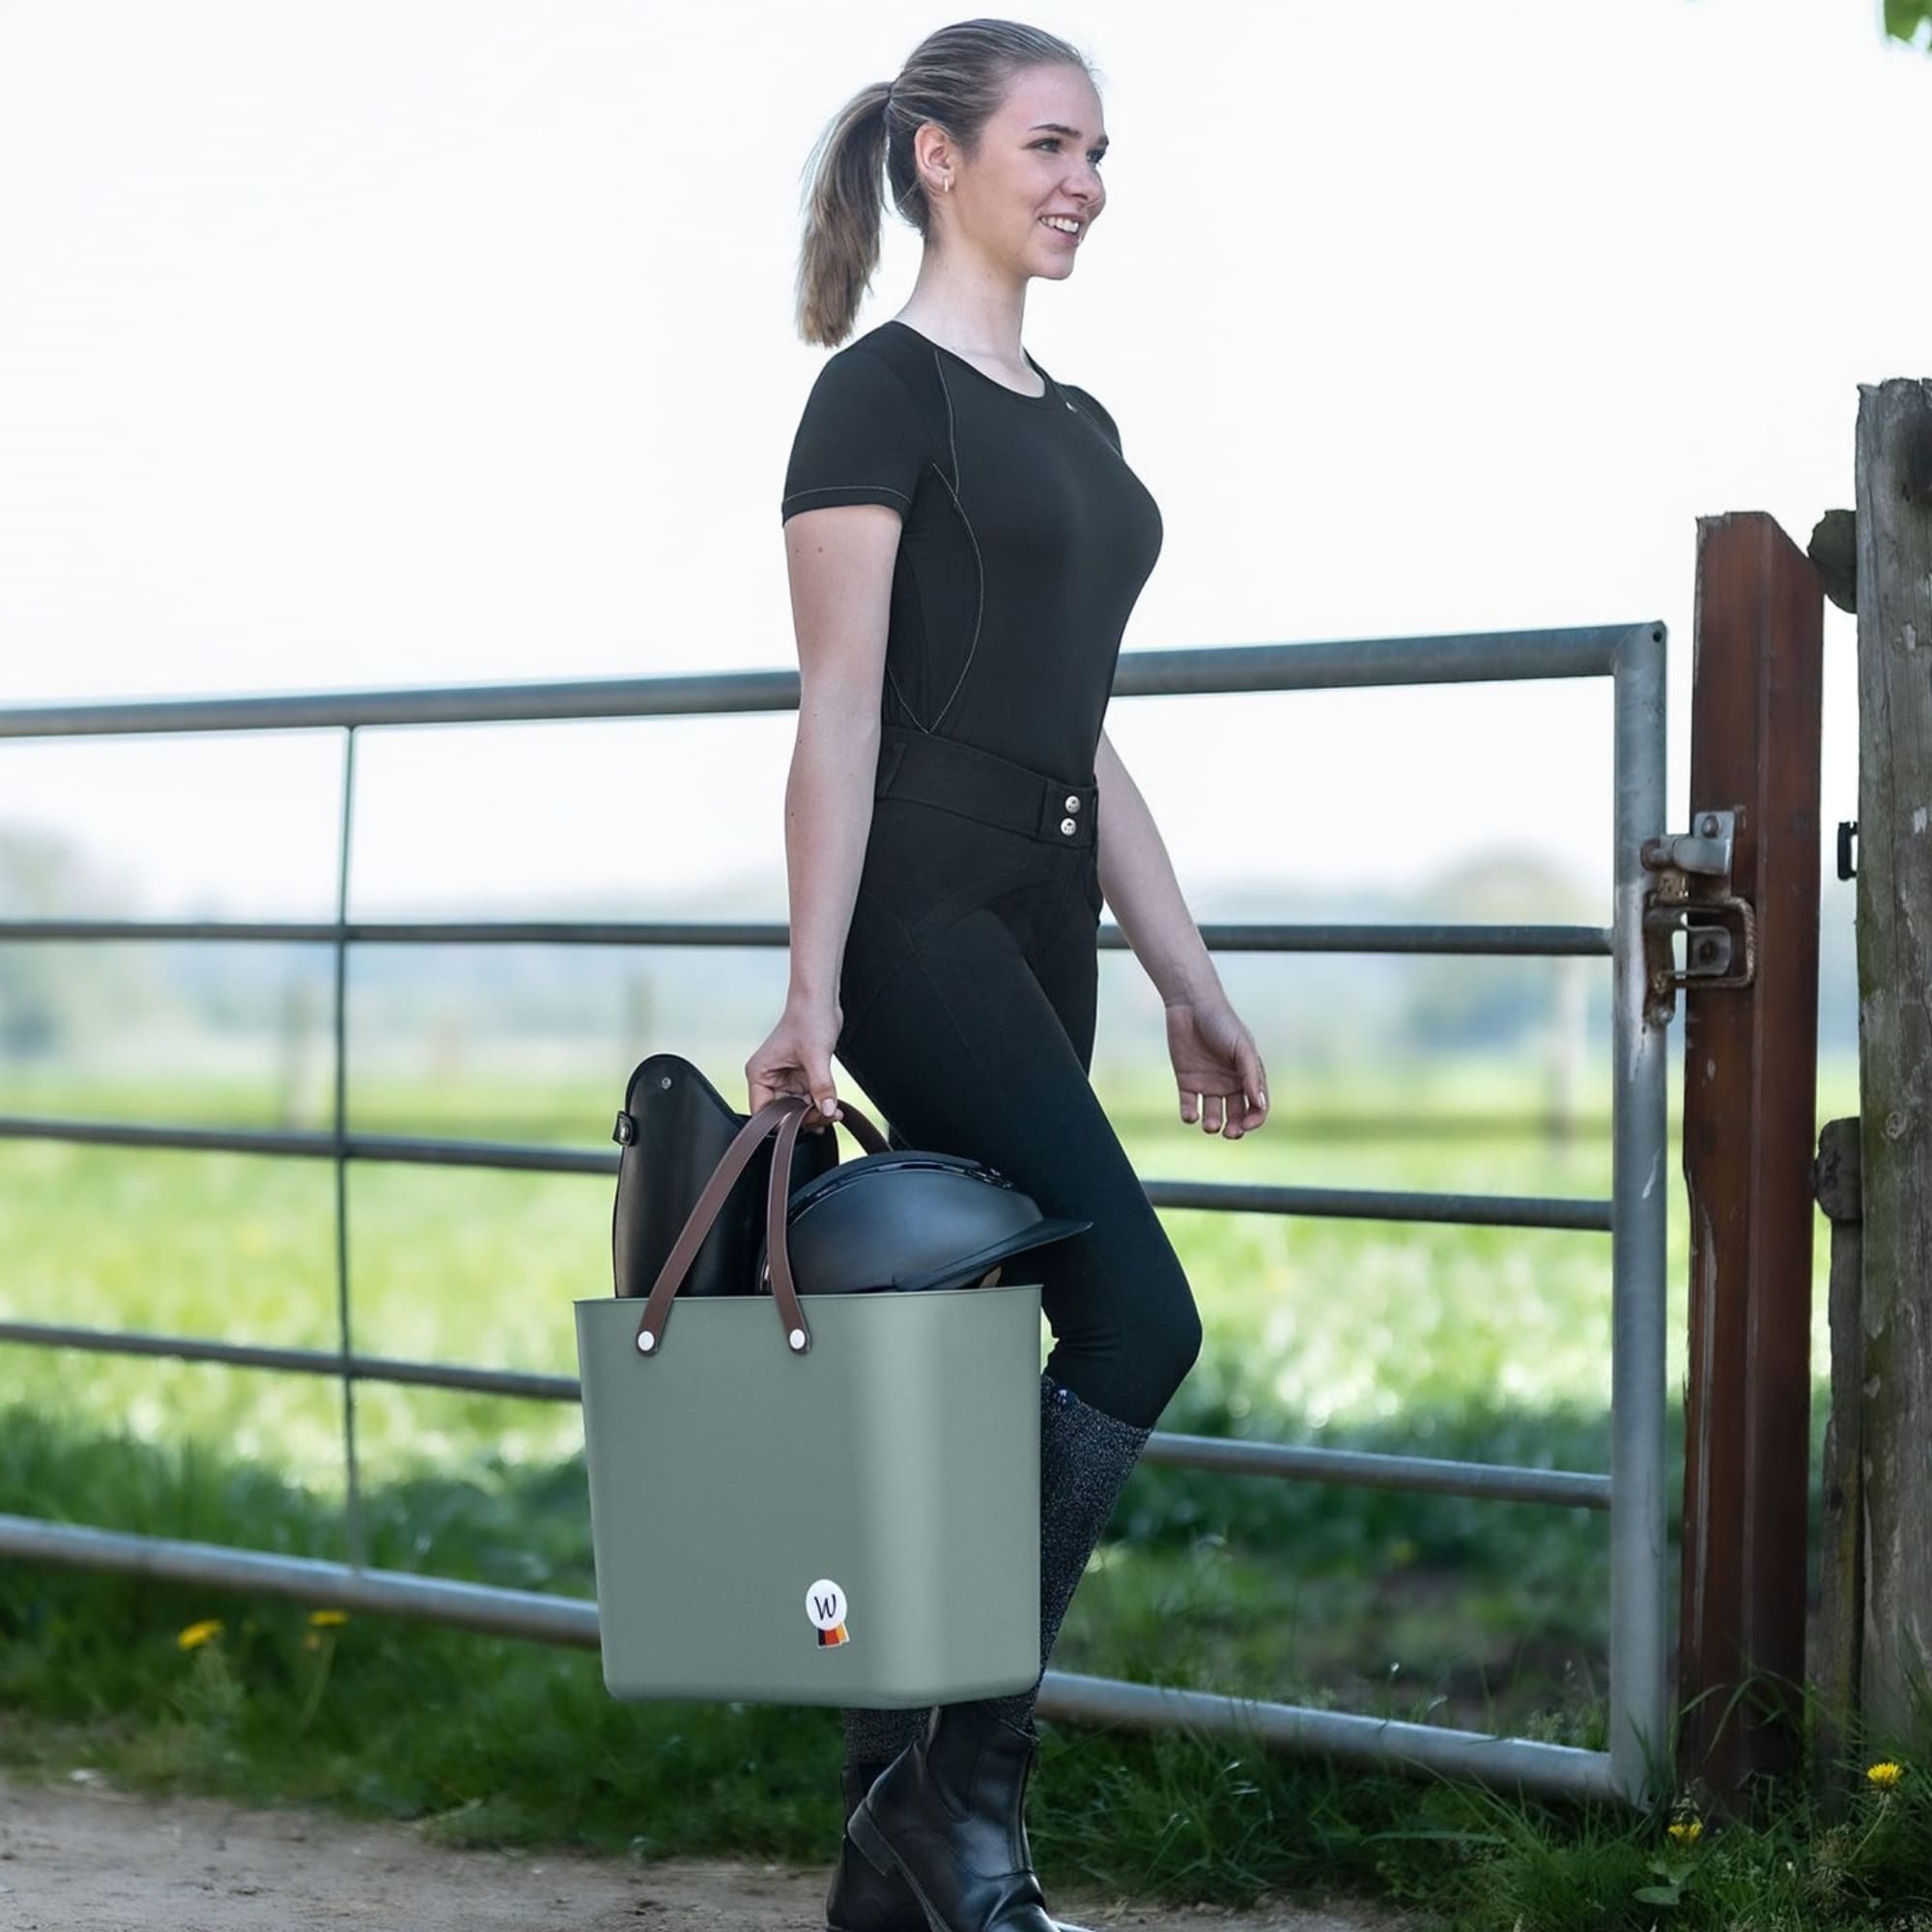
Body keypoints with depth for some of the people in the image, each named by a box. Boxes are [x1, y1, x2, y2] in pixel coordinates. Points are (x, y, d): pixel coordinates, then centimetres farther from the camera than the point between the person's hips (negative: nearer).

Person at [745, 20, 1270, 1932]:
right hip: (919, 914, -8)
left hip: (1037, 928, 8)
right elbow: (838, 704, -12)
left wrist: (1188, 980, 17)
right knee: (1137, 1315, -17)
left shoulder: (1074, 426, 19)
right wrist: (810, 988, -17)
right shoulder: (883, 393, -6)